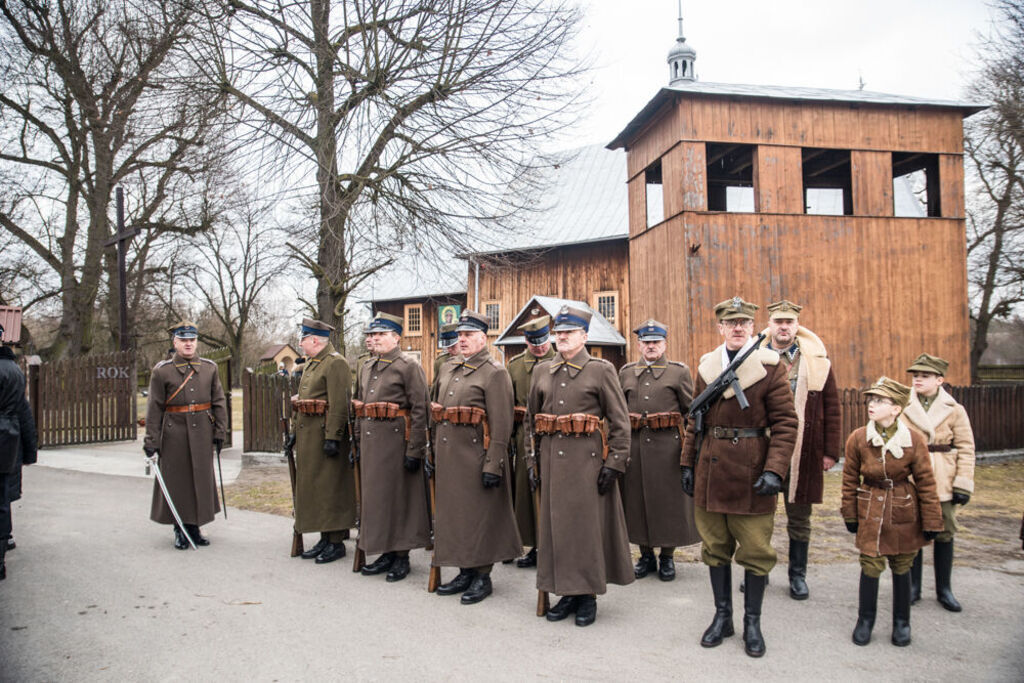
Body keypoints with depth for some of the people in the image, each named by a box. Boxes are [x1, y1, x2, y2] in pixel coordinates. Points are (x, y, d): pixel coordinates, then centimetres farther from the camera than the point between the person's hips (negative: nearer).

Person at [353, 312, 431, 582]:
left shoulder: (409, 366, -9)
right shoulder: (366, 367, 14)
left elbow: (420, 411, -14)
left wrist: (414, 451, -17)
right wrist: (358, 442, 16)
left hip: (396, 439, -7)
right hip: (371, 440, 7)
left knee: (399, 496, 1)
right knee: (376, 495, 12)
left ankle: (401, 555, 13)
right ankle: (386, 553, 24)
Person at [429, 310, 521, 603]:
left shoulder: (495, 373, -9)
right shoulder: (448, 370, 14)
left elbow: (501, 424, -15)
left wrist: (493, 465, -19)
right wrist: (435, 454, 16)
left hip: (476, 456, -8)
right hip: (449, 456, 8)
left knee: (480, 516, 2)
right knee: (453, 512, 13)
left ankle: (483, 576, 15)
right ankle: (466, 573, 26)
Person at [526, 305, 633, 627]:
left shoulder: (602, 370, -3)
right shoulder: (542, 371, 11)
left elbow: (620, 421, -4)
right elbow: (532, 420, 17)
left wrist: (614, 464, -10)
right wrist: (533, 460, 13)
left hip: (587, 459, -4)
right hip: (552, 460, 5)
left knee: (587, 524, 2)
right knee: (555, 524, 8)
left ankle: (588, 596, 16)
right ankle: (568, 592, 22)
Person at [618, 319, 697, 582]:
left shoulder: (679, 371, 3)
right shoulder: (626, 372, 11)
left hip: (668, 446, -3)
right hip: (634, 445, 3)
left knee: (669, 501, 3)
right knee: (638, 500, 7)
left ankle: (667, 557, 18)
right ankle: (646, 555, 21)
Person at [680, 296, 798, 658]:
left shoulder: (769, 366, -5)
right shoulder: (707, 366, 7)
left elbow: (785, 423, -7)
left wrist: (775, 470, -16)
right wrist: (687, 462, 9)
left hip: (752, 472, -3)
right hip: (710, 470, 4)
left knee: (755, 551, 6)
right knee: (715, 547, 11)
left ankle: (752, 622, 22)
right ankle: (722, 616, 26)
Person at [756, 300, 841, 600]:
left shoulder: (818, 362, 3)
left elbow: (832, 410, 4)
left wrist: (831, 451, -1)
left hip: (804, 454, 0)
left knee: (799, 518, 10)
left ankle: (798, 575, 25)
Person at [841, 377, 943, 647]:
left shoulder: (914, 440, -11)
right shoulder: (858, 438, -9)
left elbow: (926, 483, -4)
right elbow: (850, 479, 1)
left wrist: (931, 522, -2)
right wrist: (850, 514, 3)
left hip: (904, 511, 0)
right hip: (870, 511, 0)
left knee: (901, 567, 12)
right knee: (871, 566, 2)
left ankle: (901, 622, 30)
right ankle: (865, 620, 21)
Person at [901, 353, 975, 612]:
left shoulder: (954, 410, 1)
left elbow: (966, 448, 0)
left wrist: (963, 484, -6)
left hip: (943, 482, 0)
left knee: (944, 533, 8)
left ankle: (944, 590, 23)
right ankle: (913, 587, 20)